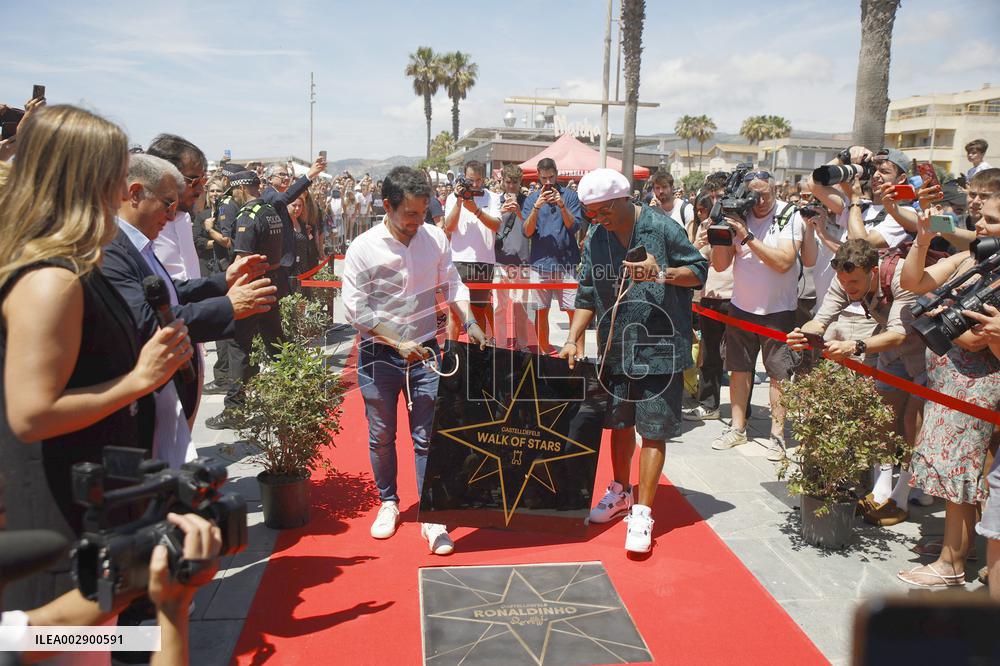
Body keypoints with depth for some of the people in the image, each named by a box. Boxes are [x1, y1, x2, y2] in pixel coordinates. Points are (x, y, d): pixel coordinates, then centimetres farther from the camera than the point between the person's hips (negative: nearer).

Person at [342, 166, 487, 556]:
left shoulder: (435, 238, -2)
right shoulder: (363, 249, -11)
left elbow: (451, 285, 8)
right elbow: (354, 308, -12)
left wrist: (469, 323, -8)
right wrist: (398, 342, -19)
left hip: (424, 352, 1)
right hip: (378, 356, -1)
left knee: (426, 436, 2)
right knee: (381, 436, 12)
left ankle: (431, 517, 10)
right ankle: (388, 503, 33)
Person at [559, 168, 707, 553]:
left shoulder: (661, 228, -10)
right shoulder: (595, 240, 4)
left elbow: (699, 271, -3)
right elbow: (587, 296, 9)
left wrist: (662, 273, -21)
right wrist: (572, 340, 1)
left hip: (660, 350, -5)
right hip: (615, 349, 5)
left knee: (653, 431, -1)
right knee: (619, 423, 17)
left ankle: (642, 513, 9)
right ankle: (621, 492, 38)